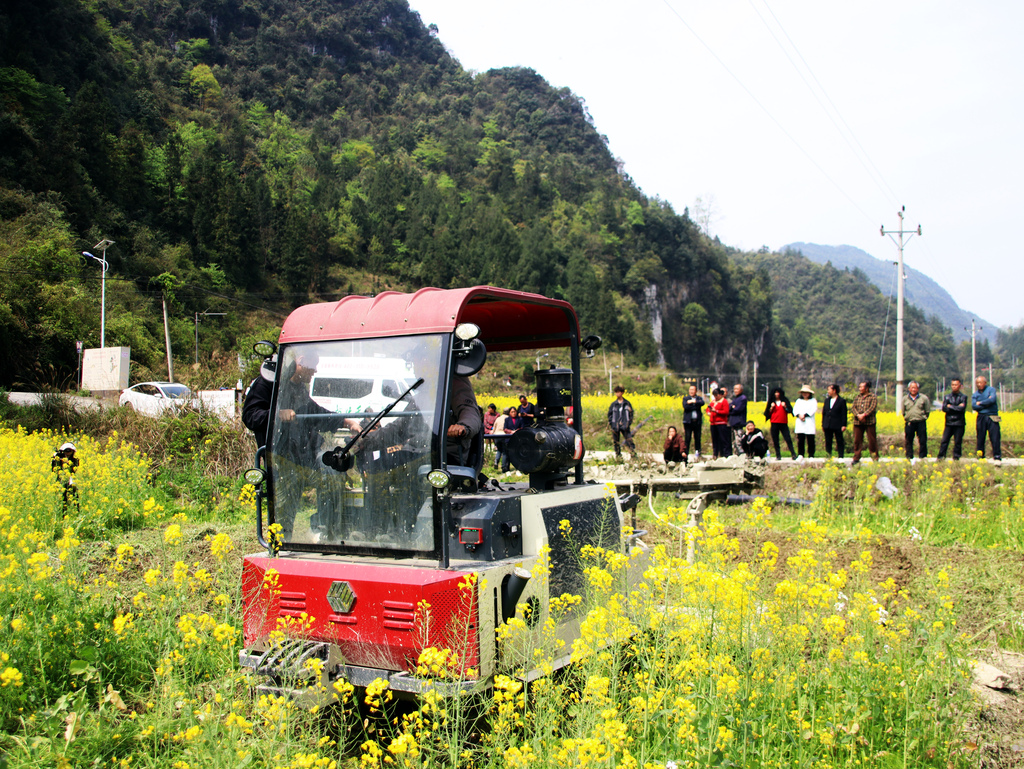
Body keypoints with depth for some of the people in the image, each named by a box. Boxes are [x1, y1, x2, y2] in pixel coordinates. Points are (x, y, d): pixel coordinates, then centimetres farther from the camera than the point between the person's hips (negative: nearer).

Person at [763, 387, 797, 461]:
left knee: (788, 439, -7)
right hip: (774, 423, 2)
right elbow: (767, 413, 9)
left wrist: (785, 406, -11)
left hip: (783, 423, -2)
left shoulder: (785, 400, 9)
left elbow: (790, 410, 5)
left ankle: (793, 454, -6)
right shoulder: (771, 401, 12)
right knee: (775, 440, 0)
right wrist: (771, 407, -7)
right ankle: (778, 455, 5)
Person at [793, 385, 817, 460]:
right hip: (800, 423, 2)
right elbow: (795, 409, 7)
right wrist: (799, 415, -14)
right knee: (800, 439, -2)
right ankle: (801, 455, 2)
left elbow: (814, 409, -5)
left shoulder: (813, 401, 10)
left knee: (810, 440, -3)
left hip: (809, 423, -2)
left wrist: (805, 415, -15)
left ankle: (811, 455, 1)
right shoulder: (799, 400, 19)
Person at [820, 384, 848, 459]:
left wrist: (844, 425, -10)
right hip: (828, 426, 5)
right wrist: (823, 424, 11)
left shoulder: (842, 401, -2)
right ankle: (828, 457, 11)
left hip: (837, 426, -5)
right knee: (828, 442, 6)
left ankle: (841, 457, 5)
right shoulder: (827, 400, 13)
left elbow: (844, 414, -4)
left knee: (840, 442, 1)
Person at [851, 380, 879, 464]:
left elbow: (872, 408, -10)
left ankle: (875, 458, 7)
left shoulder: (873, 397, 2)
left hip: (869, 422, -4)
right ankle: (856, 458, 8)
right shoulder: (857, 397, 16)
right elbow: (854, 407, 6)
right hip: (858, 422, 4)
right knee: (857, 440, 3)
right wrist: (858, 415, -13)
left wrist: (864, 415, -20)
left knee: (872, 440, -1)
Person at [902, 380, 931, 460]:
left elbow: (927, 411, 9)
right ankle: (909, 457, 13)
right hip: (909, 423, 1)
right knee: (908, 441, 5)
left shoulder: (924, 398, 2)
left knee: (922, 441, 1)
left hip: (921, 423, -1)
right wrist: (907, 418, 8)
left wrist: (923, 418, 6)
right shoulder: (905, 399, 7)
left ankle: (923, 457, 10)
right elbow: (903, 412, 15)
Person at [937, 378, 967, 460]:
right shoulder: (947, 396, 10)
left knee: (958, 442, 3)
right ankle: (941, 457, 4)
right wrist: (957, 408, -10)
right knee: (944, 441, -1)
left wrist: (950, 406, -6)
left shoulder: (963, 397, 3)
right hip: (949, 423, 2)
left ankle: (956, 458, 12)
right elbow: (944, 408, -3)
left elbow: (962, 408, -13)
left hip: (959, 423, -2)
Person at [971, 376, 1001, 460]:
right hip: (981, 417, 3)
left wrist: (980, 403, -4)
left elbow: (992, 400, -14)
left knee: (995, 437, -6)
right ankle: (980, 456, 13)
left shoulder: (991, 389, 4)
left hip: (992, 417, -3)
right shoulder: (975, 394, 13)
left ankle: (997, 457, -2)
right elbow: (974, 406, -2)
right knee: (980, 437, 4)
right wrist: (986, 403, -9)